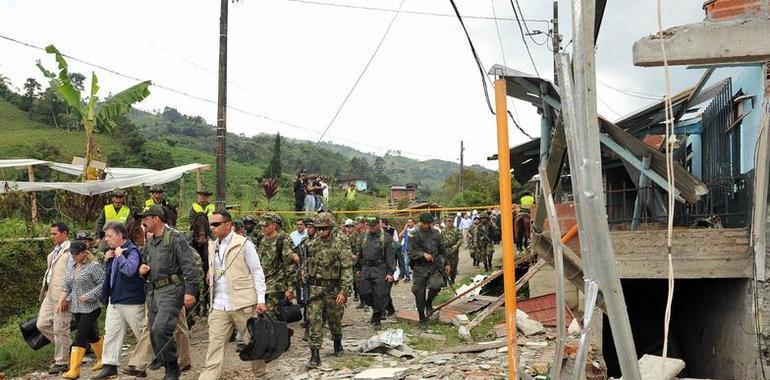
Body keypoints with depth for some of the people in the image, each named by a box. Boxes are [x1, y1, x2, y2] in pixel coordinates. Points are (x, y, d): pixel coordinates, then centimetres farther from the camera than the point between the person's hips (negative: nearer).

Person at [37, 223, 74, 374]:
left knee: (60, 329, -2)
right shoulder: (54, 252, 16)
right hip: (50, 295, 9)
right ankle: (68, 345, 25)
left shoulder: (70, 251, -12)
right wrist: (44, 292, 16)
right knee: (42, 324, 11)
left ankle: (61, 362, 12)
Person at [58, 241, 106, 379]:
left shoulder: (93, 266, -11)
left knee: (80, 338, -9)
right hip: (76, 309, 7)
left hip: (90, 308, -7)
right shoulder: (72, 269, 13)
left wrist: (89, 295, -20)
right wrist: (61, 301, 5)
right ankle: (102, 360, 30)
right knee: (91, 336, 16)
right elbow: (67, 288, 18)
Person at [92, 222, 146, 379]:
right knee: (111, 333, 6)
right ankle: (109, 366, 12)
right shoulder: (114, 251, 12)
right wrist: (108, 260, 4)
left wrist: (119, 255, -21)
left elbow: (130, 270, -32)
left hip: (132, 301, -8)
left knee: (142, 333, 4)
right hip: (114, 300, 8)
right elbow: (108, 273, 22)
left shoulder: (132, 251, -15)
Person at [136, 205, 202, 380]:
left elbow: (189, 266, -14)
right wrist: (142, 270, 9)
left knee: (160, 329, -19)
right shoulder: (149, 243, 18)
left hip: (171, 290, -9)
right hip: (153, 291, 9)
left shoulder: (175, 238, -9)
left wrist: (190, 291, -19)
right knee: (154, 333, 9)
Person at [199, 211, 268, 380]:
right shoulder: (212, 247, 12)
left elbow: (257, 273, -5)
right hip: (219, 306, 5)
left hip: (243, 304, -5)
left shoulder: (244, 244, -6)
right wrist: (211, 278, 3)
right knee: (214, 346, -1)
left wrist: (261, 300, -11)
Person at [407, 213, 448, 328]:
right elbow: (410, 253, -6)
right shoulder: (414, 235, -2)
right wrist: (423, 254, -18)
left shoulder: (436, 233, 6)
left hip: (434, 266, 1)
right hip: (419, 268, -1)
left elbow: (442, 250, 16)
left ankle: (429, 303, 6)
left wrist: (446, 264, 16)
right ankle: (422, 319, 20)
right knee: (419, 294, 2)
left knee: (436, 285, -25)